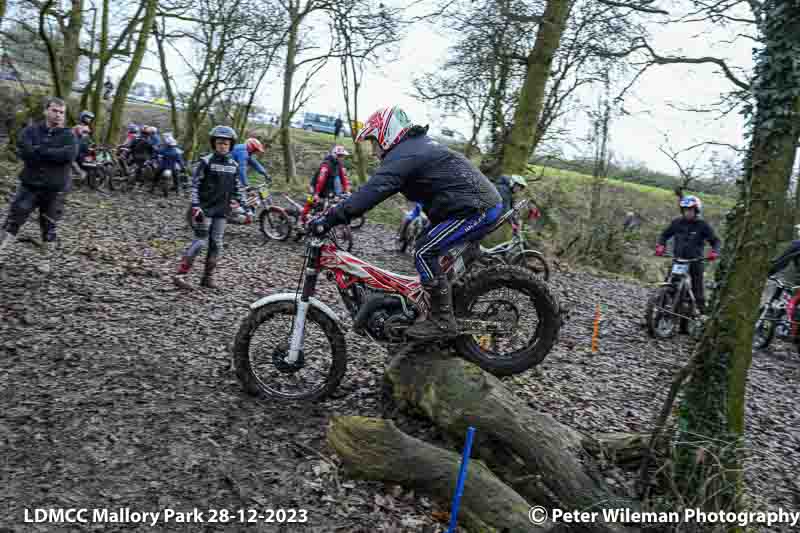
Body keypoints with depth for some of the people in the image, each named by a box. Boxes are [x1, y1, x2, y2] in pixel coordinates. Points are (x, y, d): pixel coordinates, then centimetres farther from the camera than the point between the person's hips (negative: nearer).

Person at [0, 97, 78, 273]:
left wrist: (39, 150, -17)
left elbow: (69, 155, -21)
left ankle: (46, 260, 24)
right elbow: (24, 152, -16)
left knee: (49, 227, 11)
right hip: (29, 185, 1)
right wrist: (53, 155, -19)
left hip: (54, 189, -1)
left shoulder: (68, 135, 0)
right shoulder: (31, 130, 2)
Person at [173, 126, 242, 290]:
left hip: (222, 210, 5)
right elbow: (195, 184, -7)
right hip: (205, 208, -5)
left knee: (216, 244, 5)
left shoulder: (234, 165, 8)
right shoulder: (206, 161, -7)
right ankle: (180, 275, -3)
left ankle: (208, 277, 16)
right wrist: (195, 205, -15)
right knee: (200, 241, -9)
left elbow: (236, 188, 16)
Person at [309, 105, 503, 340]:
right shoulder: (417, 144, 18)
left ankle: (443, 322, -5)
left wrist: (329, 219, -26)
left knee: (424, 253, -11)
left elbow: (374, 191, -25)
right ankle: (440, 312, 25)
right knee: (428, 252, 16)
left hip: (477, 208, -10)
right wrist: (343, 206, 24)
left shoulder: (403, 154, -14)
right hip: (485, 202, 10)